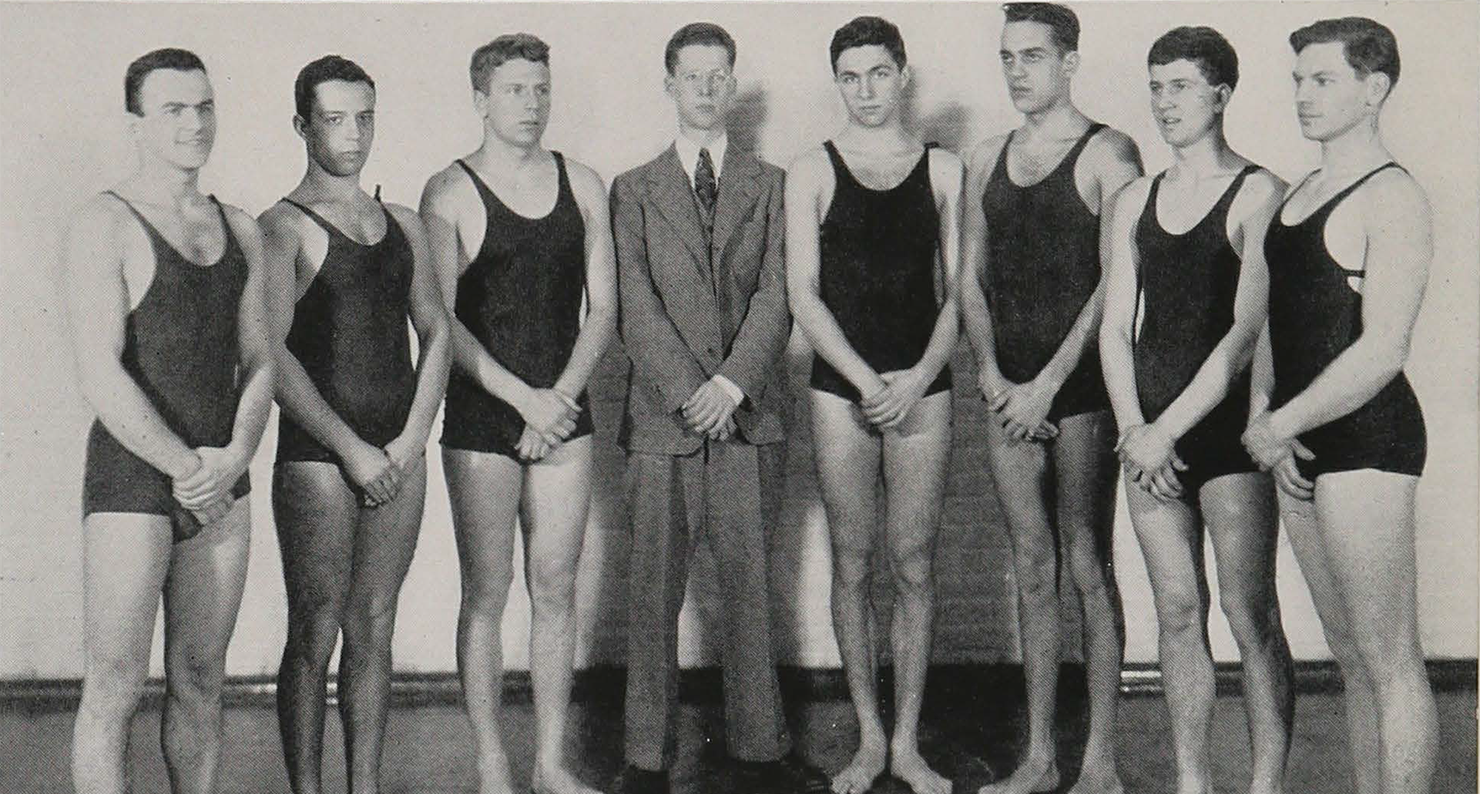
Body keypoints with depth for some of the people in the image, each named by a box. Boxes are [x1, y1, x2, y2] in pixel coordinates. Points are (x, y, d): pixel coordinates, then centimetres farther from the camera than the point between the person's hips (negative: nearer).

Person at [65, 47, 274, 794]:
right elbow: (101, 375, -13)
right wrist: (188, 468, -13)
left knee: (200, 682, 10)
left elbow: (259, 362, 12)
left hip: (221, 485, 6)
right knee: (114, 687, -4)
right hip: (131, 475, -6)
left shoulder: (238, 229, 14)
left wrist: (233, 460, -5)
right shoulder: (104, 224, -6)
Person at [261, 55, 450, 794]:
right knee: (314, 635, -2)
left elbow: (436, 331, 13)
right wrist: (352, 449, -13)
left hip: (397, 455, 5)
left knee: (374, 629, 9)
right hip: (317, 456, -5)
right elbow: (271, 352, -11)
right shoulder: (283, 226, -3)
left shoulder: (403, 225, 15)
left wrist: (412, 439, -1)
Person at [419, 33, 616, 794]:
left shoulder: (582, 184, 9)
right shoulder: (450, 192, -3)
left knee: (556, 589, 7)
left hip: (563, 412, 4)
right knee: (486, 594, 1)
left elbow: (603, 306, 8)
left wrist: (562, 394, -5)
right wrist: (522, 397, -14)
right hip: (480, 418, -3)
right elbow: (440, 321, -9)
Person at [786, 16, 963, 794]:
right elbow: (803, 293, -1)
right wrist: (867, 380, -11)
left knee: (914, 567, 2)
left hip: (922, 388, 1)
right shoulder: (812, 172, 4)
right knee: (852, 565, 4)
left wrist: (920, 374, -9)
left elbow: (959, 289, 5)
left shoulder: (943, 170, 7)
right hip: (841, 387, 0)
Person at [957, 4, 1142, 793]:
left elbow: (1116, 282, -11)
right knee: (1032, 571, 9)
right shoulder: (986, 160, 14)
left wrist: (1048, 384, -12)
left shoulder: (1106, 153, -5)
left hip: (1080, 389, -5)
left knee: (1088, 567, -1)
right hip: (1011, 394, 5)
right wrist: (991, 372, 2)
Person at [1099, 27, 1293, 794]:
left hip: (1227, 424, -5)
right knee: (1177, 612, 8)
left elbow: (1246, 332, -12)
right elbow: (1116, 326, 10)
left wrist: (1169, 427, -13)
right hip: (1150, 435, 5)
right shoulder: (1133, 202, 13)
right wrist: (1133, 427, -3)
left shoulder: (1258, 193, -5)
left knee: (1250, 617, -3)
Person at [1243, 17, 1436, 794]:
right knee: (1349, 655, 15)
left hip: (1366, 438, -9)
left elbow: (1381, 351, -18)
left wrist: (1278, 426, -13)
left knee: (1389, 661, -4)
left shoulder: (1393, 198, -10)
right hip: (1302, 442, 9)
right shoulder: (1299, 192, 16)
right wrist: (1259, 410, 1)